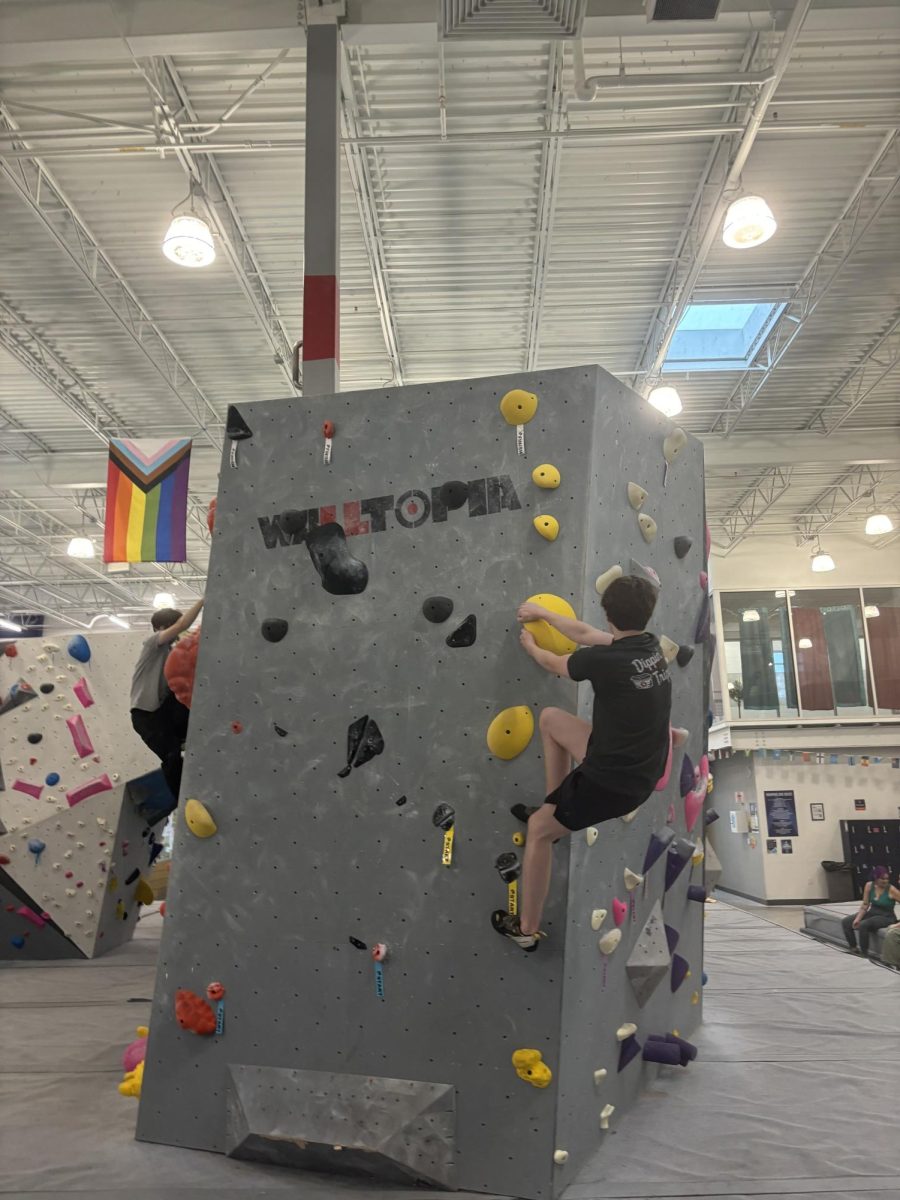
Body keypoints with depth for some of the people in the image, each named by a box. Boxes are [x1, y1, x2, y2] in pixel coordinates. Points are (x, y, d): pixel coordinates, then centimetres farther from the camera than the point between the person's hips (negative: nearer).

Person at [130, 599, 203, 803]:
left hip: (162, 710, 7)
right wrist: (203, 600, -23)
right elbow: (182, 625, -24)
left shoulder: (170, 651, 15)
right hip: (145, 714, -7)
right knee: (172, 758, -10)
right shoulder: (153, 642, -8)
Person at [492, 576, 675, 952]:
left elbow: (553, 663, -2)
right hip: (646, 768, 8)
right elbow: (585, 634, 12)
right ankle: (553, 807, 33)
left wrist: (529, 645, 19)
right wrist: (542, 613, 23)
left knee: (538, 830, 14)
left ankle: (526, 929, 30)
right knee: (550, 718, 19)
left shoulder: (603, 661, -25)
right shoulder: (650, 645, -3)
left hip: (612, 782, -7)